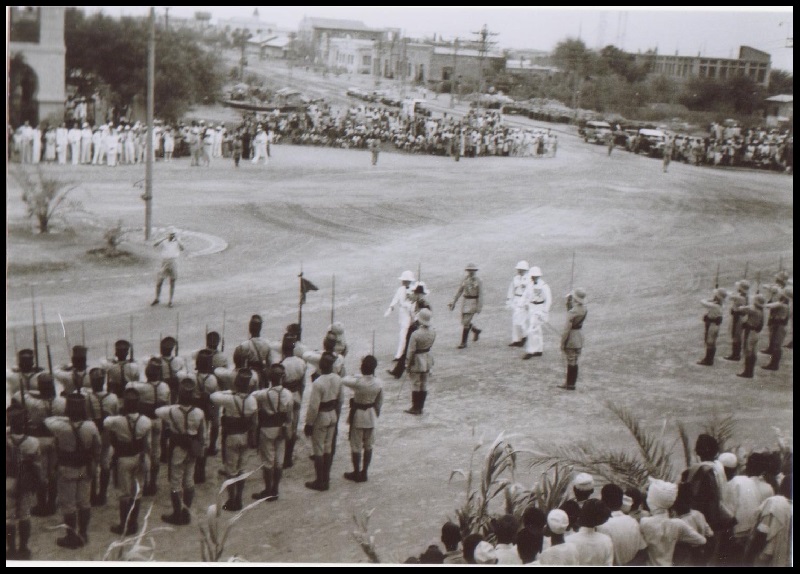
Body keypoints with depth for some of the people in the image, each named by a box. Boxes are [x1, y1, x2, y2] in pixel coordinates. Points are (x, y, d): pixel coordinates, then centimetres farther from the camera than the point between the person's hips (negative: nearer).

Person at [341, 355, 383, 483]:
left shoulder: (358, 382, -27)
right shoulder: (379, 383, -12)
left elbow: (344, 380, -8)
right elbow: (379, 402, 1)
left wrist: (352, 377, 11)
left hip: (358, 416, -5)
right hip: (371, 416, 5)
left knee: (356, 446, 10)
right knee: (368, 446, 17)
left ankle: (356, 474, 21)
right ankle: (364, 473, 26)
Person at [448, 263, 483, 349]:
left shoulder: (478, 282, -5)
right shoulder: (464, 280, 7)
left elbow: (480, 295, -8)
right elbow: (459, 292, 10)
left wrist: (479, 307, -15)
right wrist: (453, 302, 4)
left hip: (473, 303, -6)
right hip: (465, 301, 6)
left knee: (466, 322, -11)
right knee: (464, 322, 10)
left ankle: (464, 343, -5)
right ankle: (476, 331, 38)